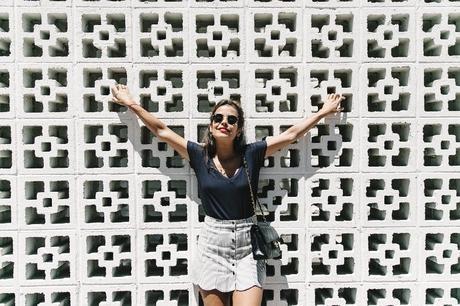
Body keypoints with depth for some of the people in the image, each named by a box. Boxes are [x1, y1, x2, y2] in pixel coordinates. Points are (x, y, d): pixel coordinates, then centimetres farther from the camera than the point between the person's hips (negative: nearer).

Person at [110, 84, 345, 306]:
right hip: (212, 244, 1)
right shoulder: (200, 155, -1)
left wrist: (323, 112, 10)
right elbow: (162, 131, 5)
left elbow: (290, 134, 4)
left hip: (247, 245, 0)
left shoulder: (251, 154, -2)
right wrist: (131, 104, 10)